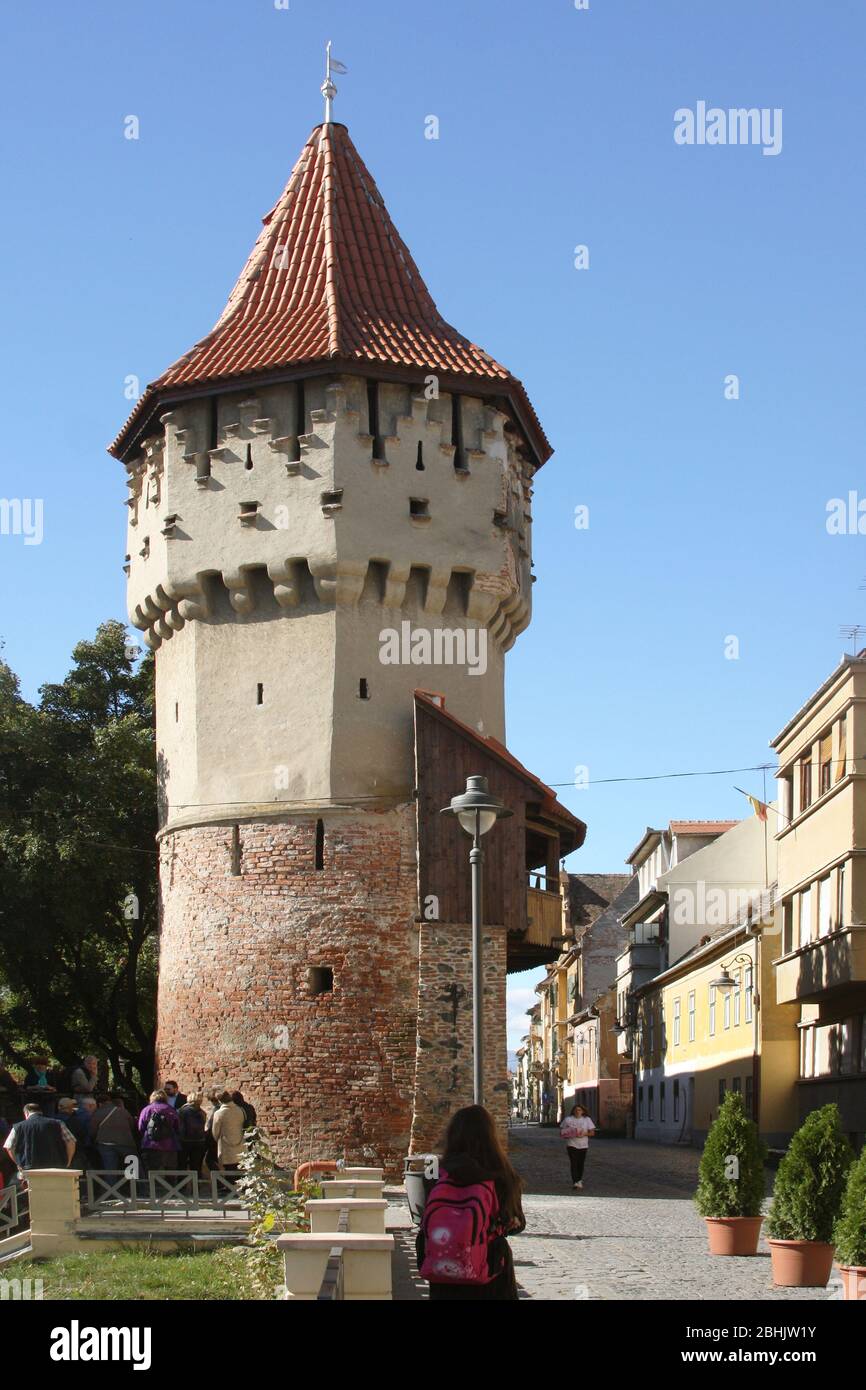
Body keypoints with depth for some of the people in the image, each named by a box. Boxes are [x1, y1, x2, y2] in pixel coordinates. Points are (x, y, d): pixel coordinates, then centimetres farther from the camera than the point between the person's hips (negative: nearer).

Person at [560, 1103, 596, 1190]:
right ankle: (575, 1182, -22)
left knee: (581, 1164, 8)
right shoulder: (568, 1119, 4)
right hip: (572, 1144, -2)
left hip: (583, 1145, 2)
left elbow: (592, 1132, 3)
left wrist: (585, 1134, -16)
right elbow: (561, 1130, 12)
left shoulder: (587, 1120, 5)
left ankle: (579, 1181, 28)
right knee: (574, 1163, -14)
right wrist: (565, 1134, -11)